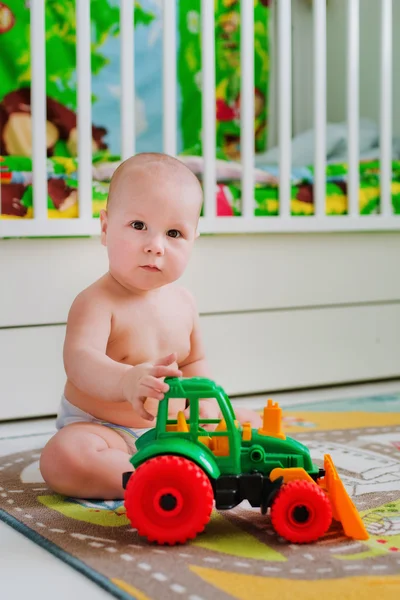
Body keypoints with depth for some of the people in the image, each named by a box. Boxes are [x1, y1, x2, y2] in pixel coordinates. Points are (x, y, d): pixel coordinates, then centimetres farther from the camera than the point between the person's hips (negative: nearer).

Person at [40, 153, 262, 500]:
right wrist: (126, 381, -61)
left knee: (252, 425, 8)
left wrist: (205, 404, -5)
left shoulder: (183, 302, 1)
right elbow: (80, 360, -40)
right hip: (102, 429, -6)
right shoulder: (96, 302, -22)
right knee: (62, 458, -37)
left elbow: (193, 361, 16)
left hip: (174, 426, 7)